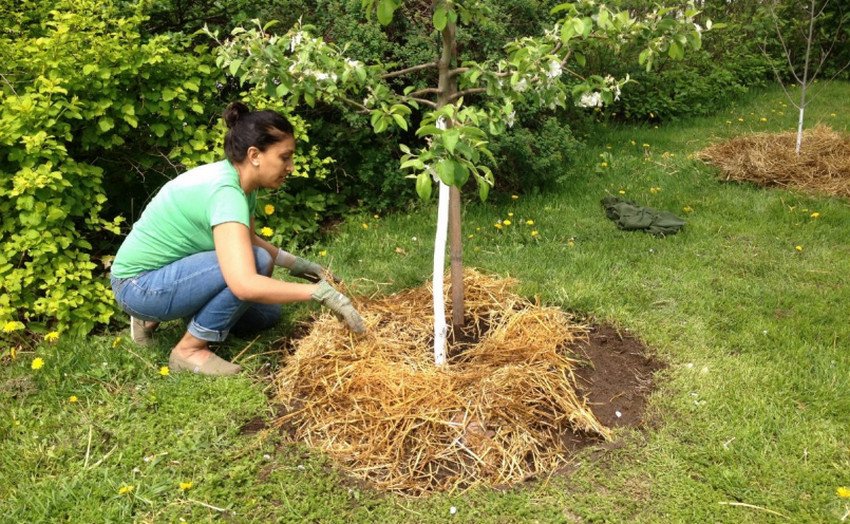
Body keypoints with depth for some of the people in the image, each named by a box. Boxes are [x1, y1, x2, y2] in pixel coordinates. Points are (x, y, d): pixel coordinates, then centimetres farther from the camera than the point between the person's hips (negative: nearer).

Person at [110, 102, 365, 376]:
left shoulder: (233, 178, -2)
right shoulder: (224, 191, -29)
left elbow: (247, 240, 16)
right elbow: (245, 285, -41)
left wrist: (296, 264, 5)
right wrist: (321, 292, -34)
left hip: (167, 270, 9)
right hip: (138, 286, -9)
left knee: (266, 312, 9)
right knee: (256, 261, -26)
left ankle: (155, 316, 16)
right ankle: (190, 350, -10)